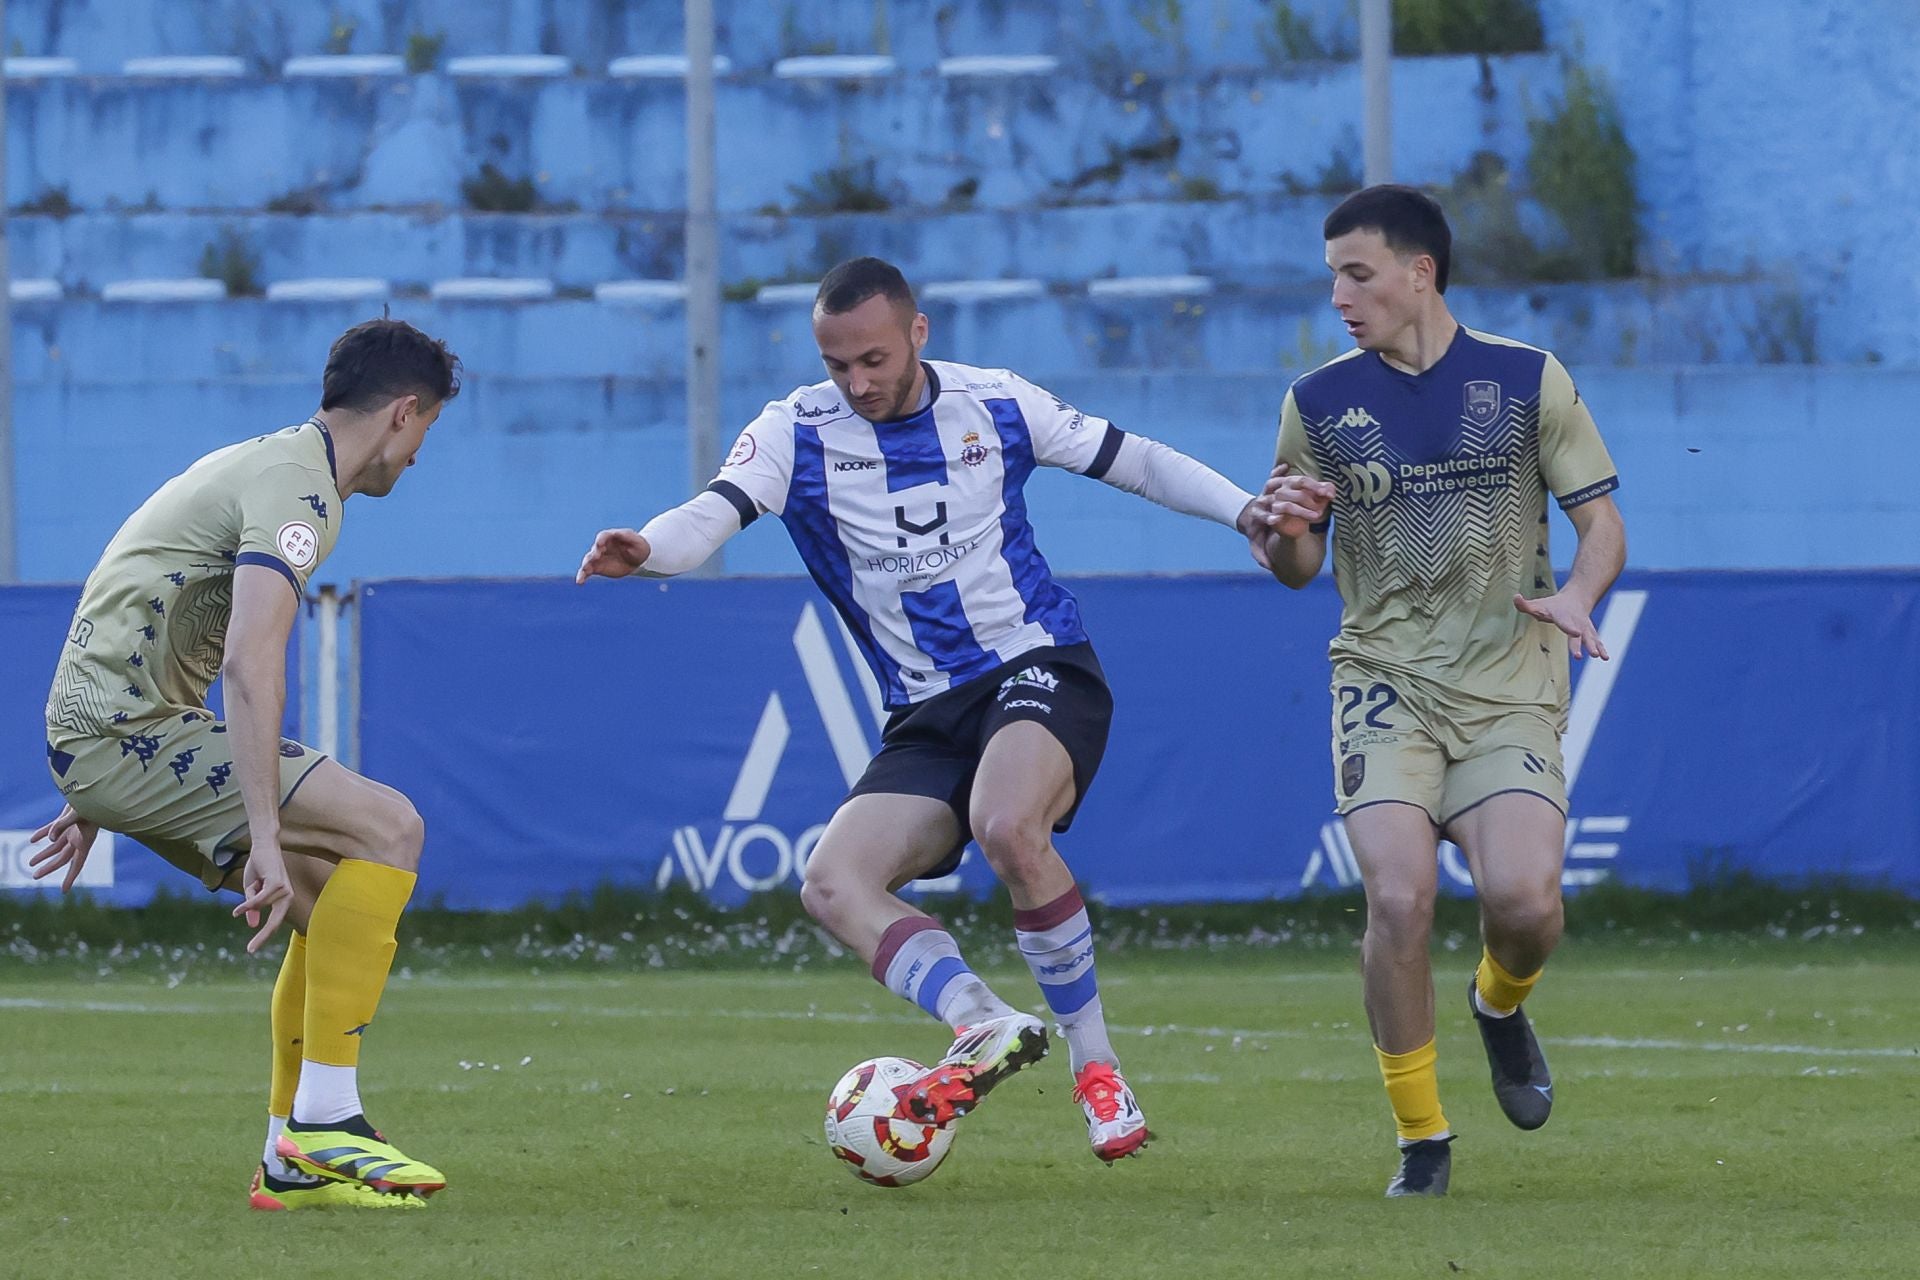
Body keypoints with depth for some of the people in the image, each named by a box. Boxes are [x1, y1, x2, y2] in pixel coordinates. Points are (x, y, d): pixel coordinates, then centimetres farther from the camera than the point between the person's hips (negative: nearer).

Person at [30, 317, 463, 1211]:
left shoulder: (267, 463, 20)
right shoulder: (298, 490, -13)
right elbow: (250, 663, -27)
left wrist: (96, 801, 33)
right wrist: (265, 836, -32)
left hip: (100, 734, 10)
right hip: (126, 735, -10)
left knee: (340, 902, 12)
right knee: (388, 829, -18)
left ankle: (292, 1163, 12)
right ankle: (321, 1125, -19)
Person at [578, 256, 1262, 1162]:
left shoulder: (995, 405, 0)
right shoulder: (798, 434, -2)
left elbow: (1134, 461, 12)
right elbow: (714, 514, -19)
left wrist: (1249, 510, 2)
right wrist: (645, 550, -41)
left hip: (1040, 668, -3)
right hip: (925, 713, 3)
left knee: (1007, 829, -33)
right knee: (834, 886, -19)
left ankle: (1094, 1062, -19)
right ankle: (989, 1024, -32)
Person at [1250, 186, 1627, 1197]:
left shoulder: (1528, 381, 3)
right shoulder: (1320, 403, 7)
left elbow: (1601, 520, 6)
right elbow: (1296, 567, 14)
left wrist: (1576, 595, -15)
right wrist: (1283, 527, -10)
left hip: (1510, 686, -1)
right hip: (1385, 681, 1)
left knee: (1523, 897, -20)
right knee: (1397, 897, -20)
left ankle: (1500, 1003, 18)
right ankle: (1420, 1139, -3)